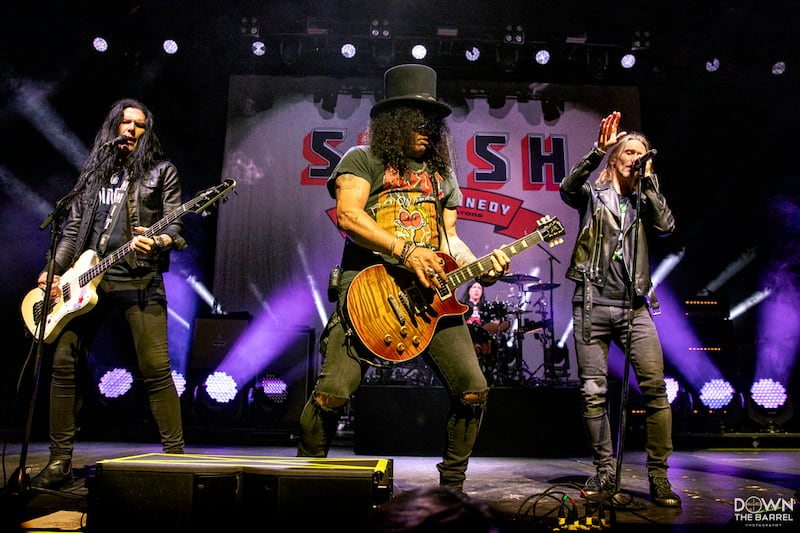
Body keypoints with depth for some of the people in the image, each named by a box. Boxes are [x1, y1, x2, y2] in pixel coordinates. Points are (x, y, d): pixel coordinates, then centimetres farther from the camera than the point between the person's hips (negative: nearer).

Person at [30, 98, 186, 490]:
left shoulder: (161, 172, 10)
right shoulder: (93, 174, 21)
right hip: (86, 279, 5)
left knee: (156, 369, -11)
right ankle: (59, 463, 12)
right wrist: (54, 271, 4)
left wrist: (156, 242, -21)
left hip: (139, 279, -4)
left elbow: (175, 226, 1)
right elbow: (72, 230, 18)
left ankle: (174, 454, -2)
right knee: (64, 363, 1)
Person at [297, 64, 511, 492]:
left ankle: (453, 483, 18)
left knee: (473, 389, -3)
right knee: (333, 392, -13)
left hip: (430, 294, 5)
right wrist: (406, 251, -18)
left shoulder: (441, 172, 24)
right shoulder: (363, 159, 9)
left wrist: (481, 268, 2)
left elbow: (449, 237, 21)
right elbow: (347, 216, -8)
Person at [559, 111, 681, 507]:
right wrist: (599, 150, -20)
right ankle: (605, 473, 12)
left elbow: (666, 227, 0)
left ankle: (658, 476, 1)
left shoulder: (643, 200, 18)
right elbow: (568, 190, -12)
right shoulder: (594, 193, 10)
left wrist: (648, 180, 0)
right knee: (593, 393, 0)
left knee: (656, 388, -9)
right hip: (592, 304, -2)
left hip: (634, 307, 2)